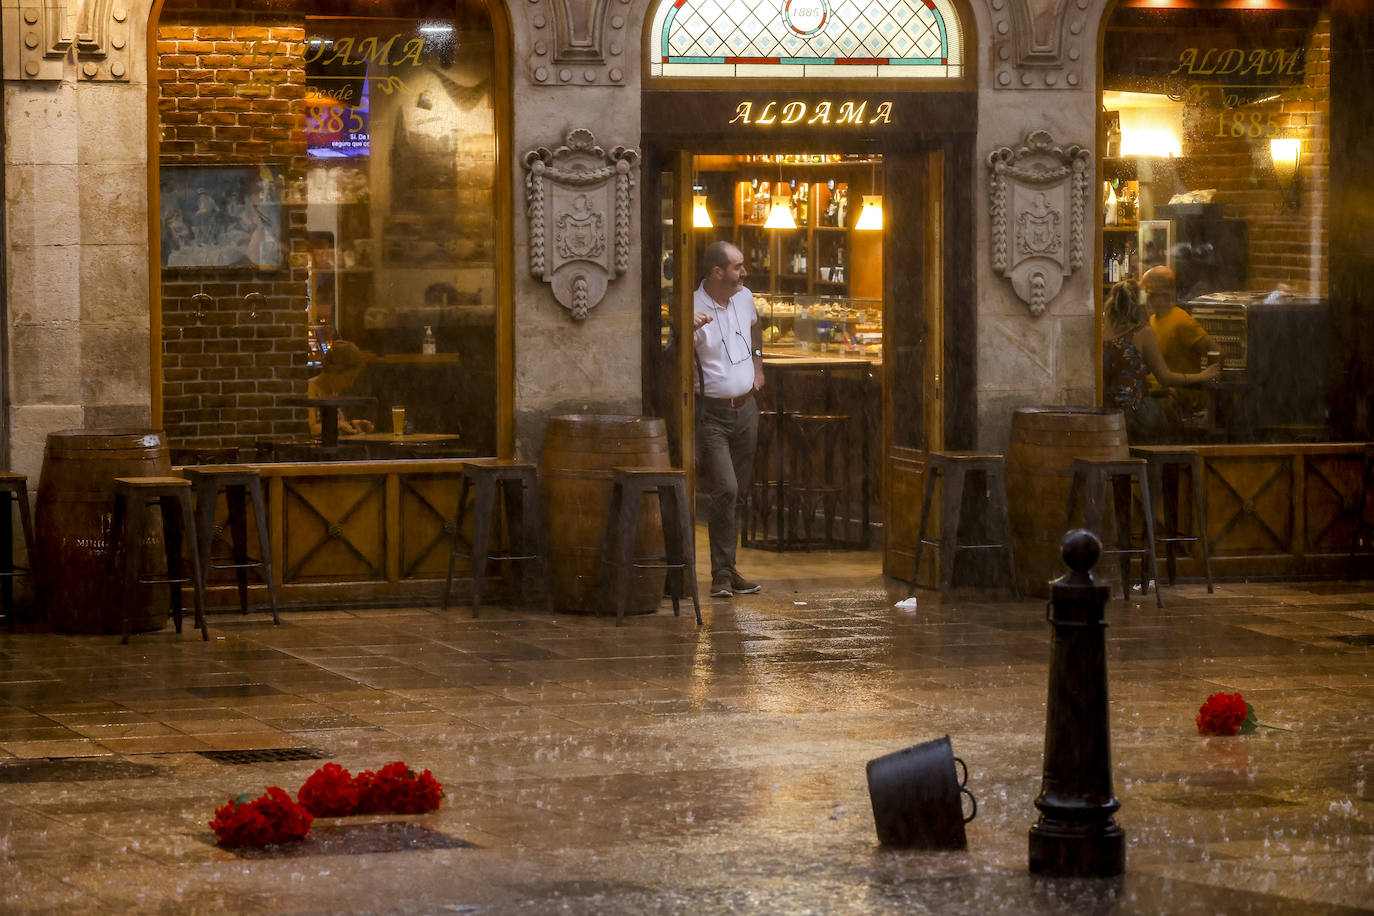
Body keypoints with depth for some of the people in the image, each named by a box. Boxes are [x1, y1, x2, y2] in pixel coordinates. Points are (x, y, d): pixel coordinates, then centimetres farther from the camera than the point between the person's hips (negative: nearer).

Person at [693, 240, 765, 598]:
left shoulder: (744, 297, 7)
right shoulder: (694, 308, -15)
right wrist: (689, 330, -39)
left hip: (746, 408, 6)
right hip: (712, 412, -6)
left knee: (738, 491, 9)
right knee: (725, 489, -15)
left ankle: (728, 568, 16)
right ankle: (722, 574, -9)